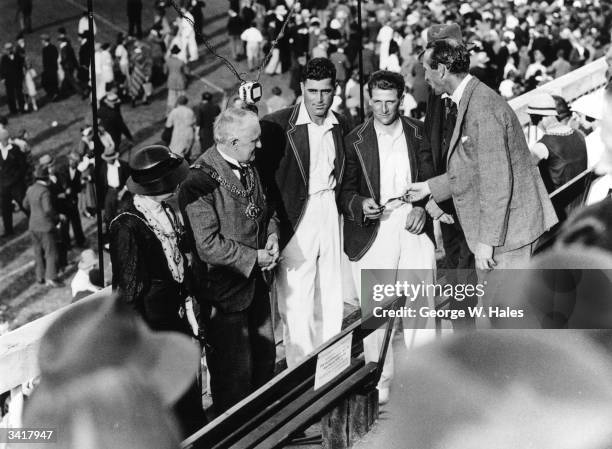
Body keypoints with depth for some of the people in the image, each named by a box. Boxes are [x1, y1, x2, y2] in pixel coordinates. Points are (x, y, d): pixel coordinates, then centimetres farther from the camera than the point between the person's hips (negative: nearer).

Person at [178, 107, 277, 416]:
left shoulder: (248, 167, 4)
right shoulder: (200, 181, -24)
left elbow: (264, 209, 20)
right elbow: (208, 245, -27)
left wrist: (272, 235, -2)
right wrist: (254, 257, -19)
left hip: (254, 279, 9)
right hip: (223, 289, -9)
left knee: (265, 358, 21)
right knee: (235, 373, 2)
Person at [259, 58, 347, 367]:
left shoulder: (339, 126, 9)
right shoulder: (277, 125, -8)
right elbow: (262, 177, -6)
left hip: (331, 213, 5)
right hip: (295, 219, -5)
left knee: (332, 301, 9)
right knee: (297, 301, -5)